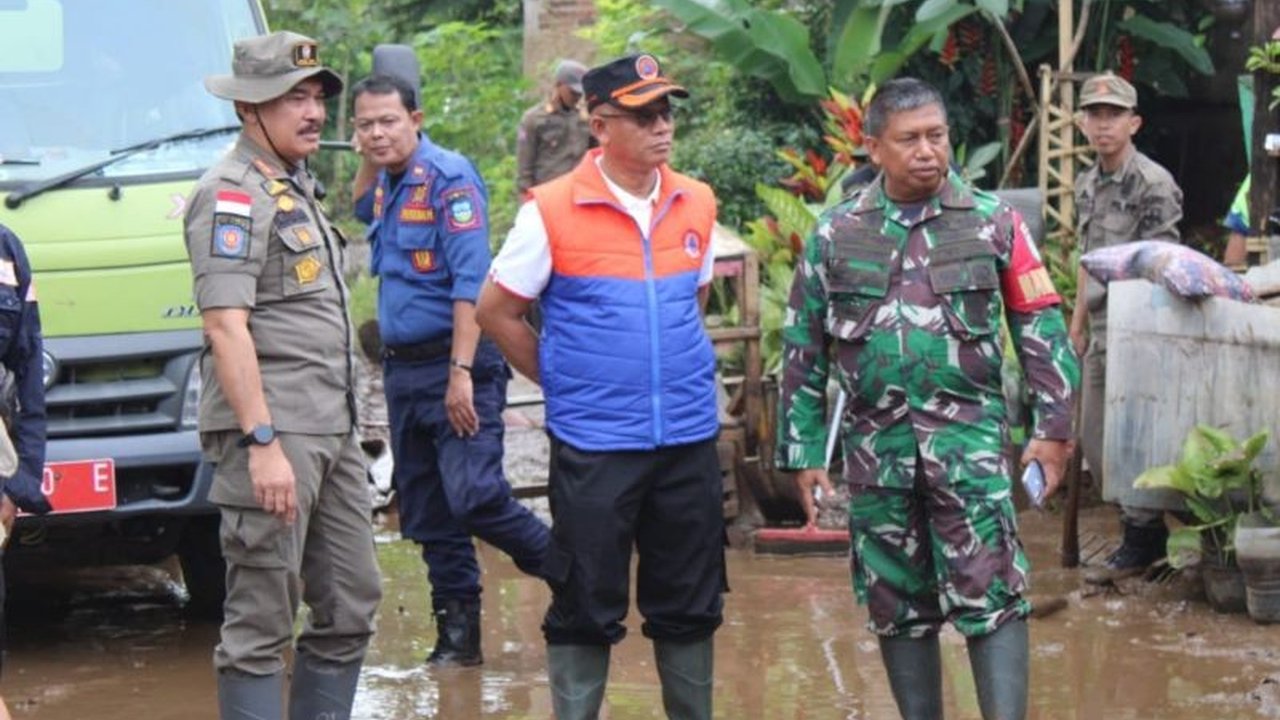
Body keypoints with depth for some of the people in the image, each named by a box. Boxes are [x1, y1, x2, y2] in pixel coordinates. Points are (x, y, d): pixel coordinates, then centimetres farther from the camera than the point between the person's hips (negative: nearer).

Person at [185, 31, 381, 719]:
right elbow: (226, 328, -18)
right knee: (261, 623, -7)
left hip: (332, 431, 10)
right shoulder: (233, 195, -10)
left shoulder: (296, 188, 19)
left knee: (350, 607, 12)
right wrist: (262, 443, -25)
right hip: (274, 433, -10)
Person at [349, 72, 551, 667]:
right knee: (426, 513, 8)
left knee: (474, 496, -17)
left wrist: (462, 372, -24)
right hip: (402, 368, 9)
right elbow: (361, 212, 38)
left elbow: (470, 280, -19)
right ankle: (458, 634, 14)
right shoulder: (389, 185, 12)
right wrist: (366, 163, 17)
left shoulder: (448, 177, -12)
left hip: (454, 360, -9)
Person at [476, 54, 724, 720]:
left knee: (690, 604, 10)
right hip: (594, 443, -4)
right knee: (586, 607, 1)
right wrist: (561, 380, 2)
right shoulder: (553, 211, -8)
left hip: (688, 435, 4)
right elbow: (496, 311, 0)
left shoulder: (696, 205, 5)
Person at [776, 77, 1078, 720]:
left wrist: (1053, 427, -2)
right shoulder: (835, 235, 6)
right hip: (878, 445, 2)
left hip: (969, 440, -2)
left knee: (992, 596, -10)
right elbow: (803, 354, 10)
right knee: (898, 607, 9)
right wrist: (804, 451, 7)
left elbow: (1041, 330, 4)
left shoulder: (993, 223, 2)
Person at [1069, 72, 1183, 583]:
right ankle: (1141, 527, 22)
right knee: (1094, 438, 12)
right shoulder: (1087, 186, 14)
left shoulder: (1153, 185, -11)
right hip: (1102, 331, 9)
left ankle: (1141, 540, 3)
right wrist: (1077, 321, 21)